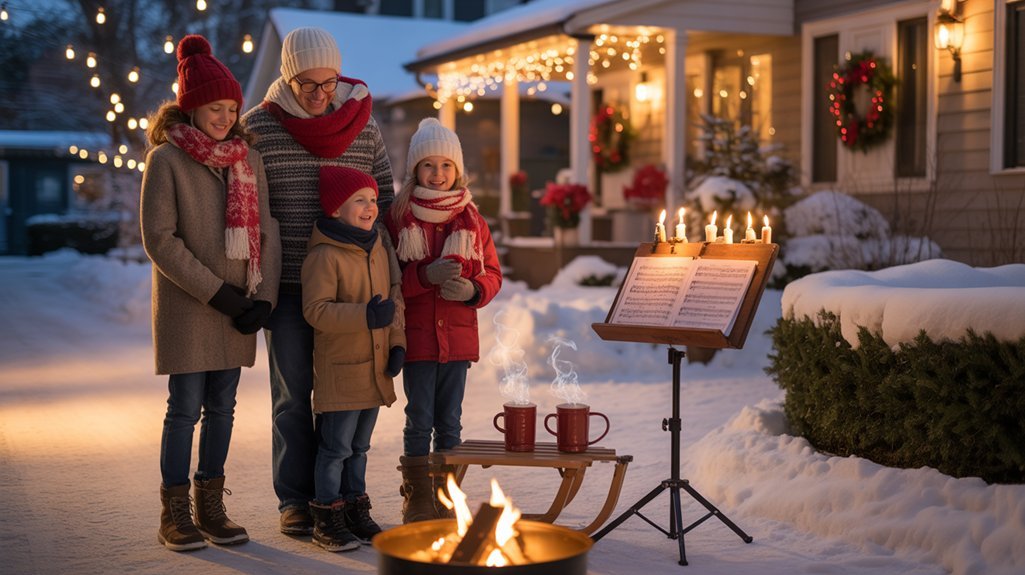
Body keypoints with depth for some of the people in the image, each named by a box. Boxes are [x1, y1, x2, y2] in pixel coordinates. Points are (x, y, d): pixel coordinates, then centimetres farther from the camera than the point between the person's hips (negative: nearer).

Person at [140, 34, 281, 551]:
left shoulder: (248, 158, 7)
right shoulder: (165, 159, -7)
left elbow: (267, 232, 5)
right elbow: (159, 239, -12)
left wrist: (263, 297, -7)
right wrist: (216, 292, -15)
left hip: (239, 307, 5)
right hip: (186, 305, -4)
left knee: (222, 407, 10)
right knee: (186, 407, -1)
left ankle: (211, 508, 20)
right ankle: (175, 514, 11)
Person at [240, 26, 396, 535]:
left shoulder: (363, 125, 3)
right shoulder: (257, 126, -3)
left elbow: (384, 199, 10)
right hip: (287, 284, -2)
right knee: (292, 394, 4)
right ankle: (295, 499, 14)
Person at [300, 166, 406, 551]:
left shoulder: (380, 252, 10)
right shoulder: (324, 256, -15)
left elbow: (395, 299, 16)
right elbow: (315, 310, -22)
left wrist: (397, 343, 4)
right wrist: (366, 316, -29)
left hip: (375, 370, 7)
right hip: (338, 370, -7)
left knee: (359, 445, 16)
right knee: (336, 446, -2)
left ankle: (356, 509, 26)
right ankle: (327, 518, 8)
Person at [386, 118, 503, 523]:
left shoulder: (472, 220, 7)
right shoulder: (398, 219, -2)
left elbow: (493, 274, 10)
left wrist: (473, 289, -10)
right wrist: (426, 275, -20)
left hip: (458, 335, 3)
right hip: (416, 336, -2)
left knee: (449, 421, 10)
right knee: (419, 420, 1)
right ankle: (417, 501, 11)